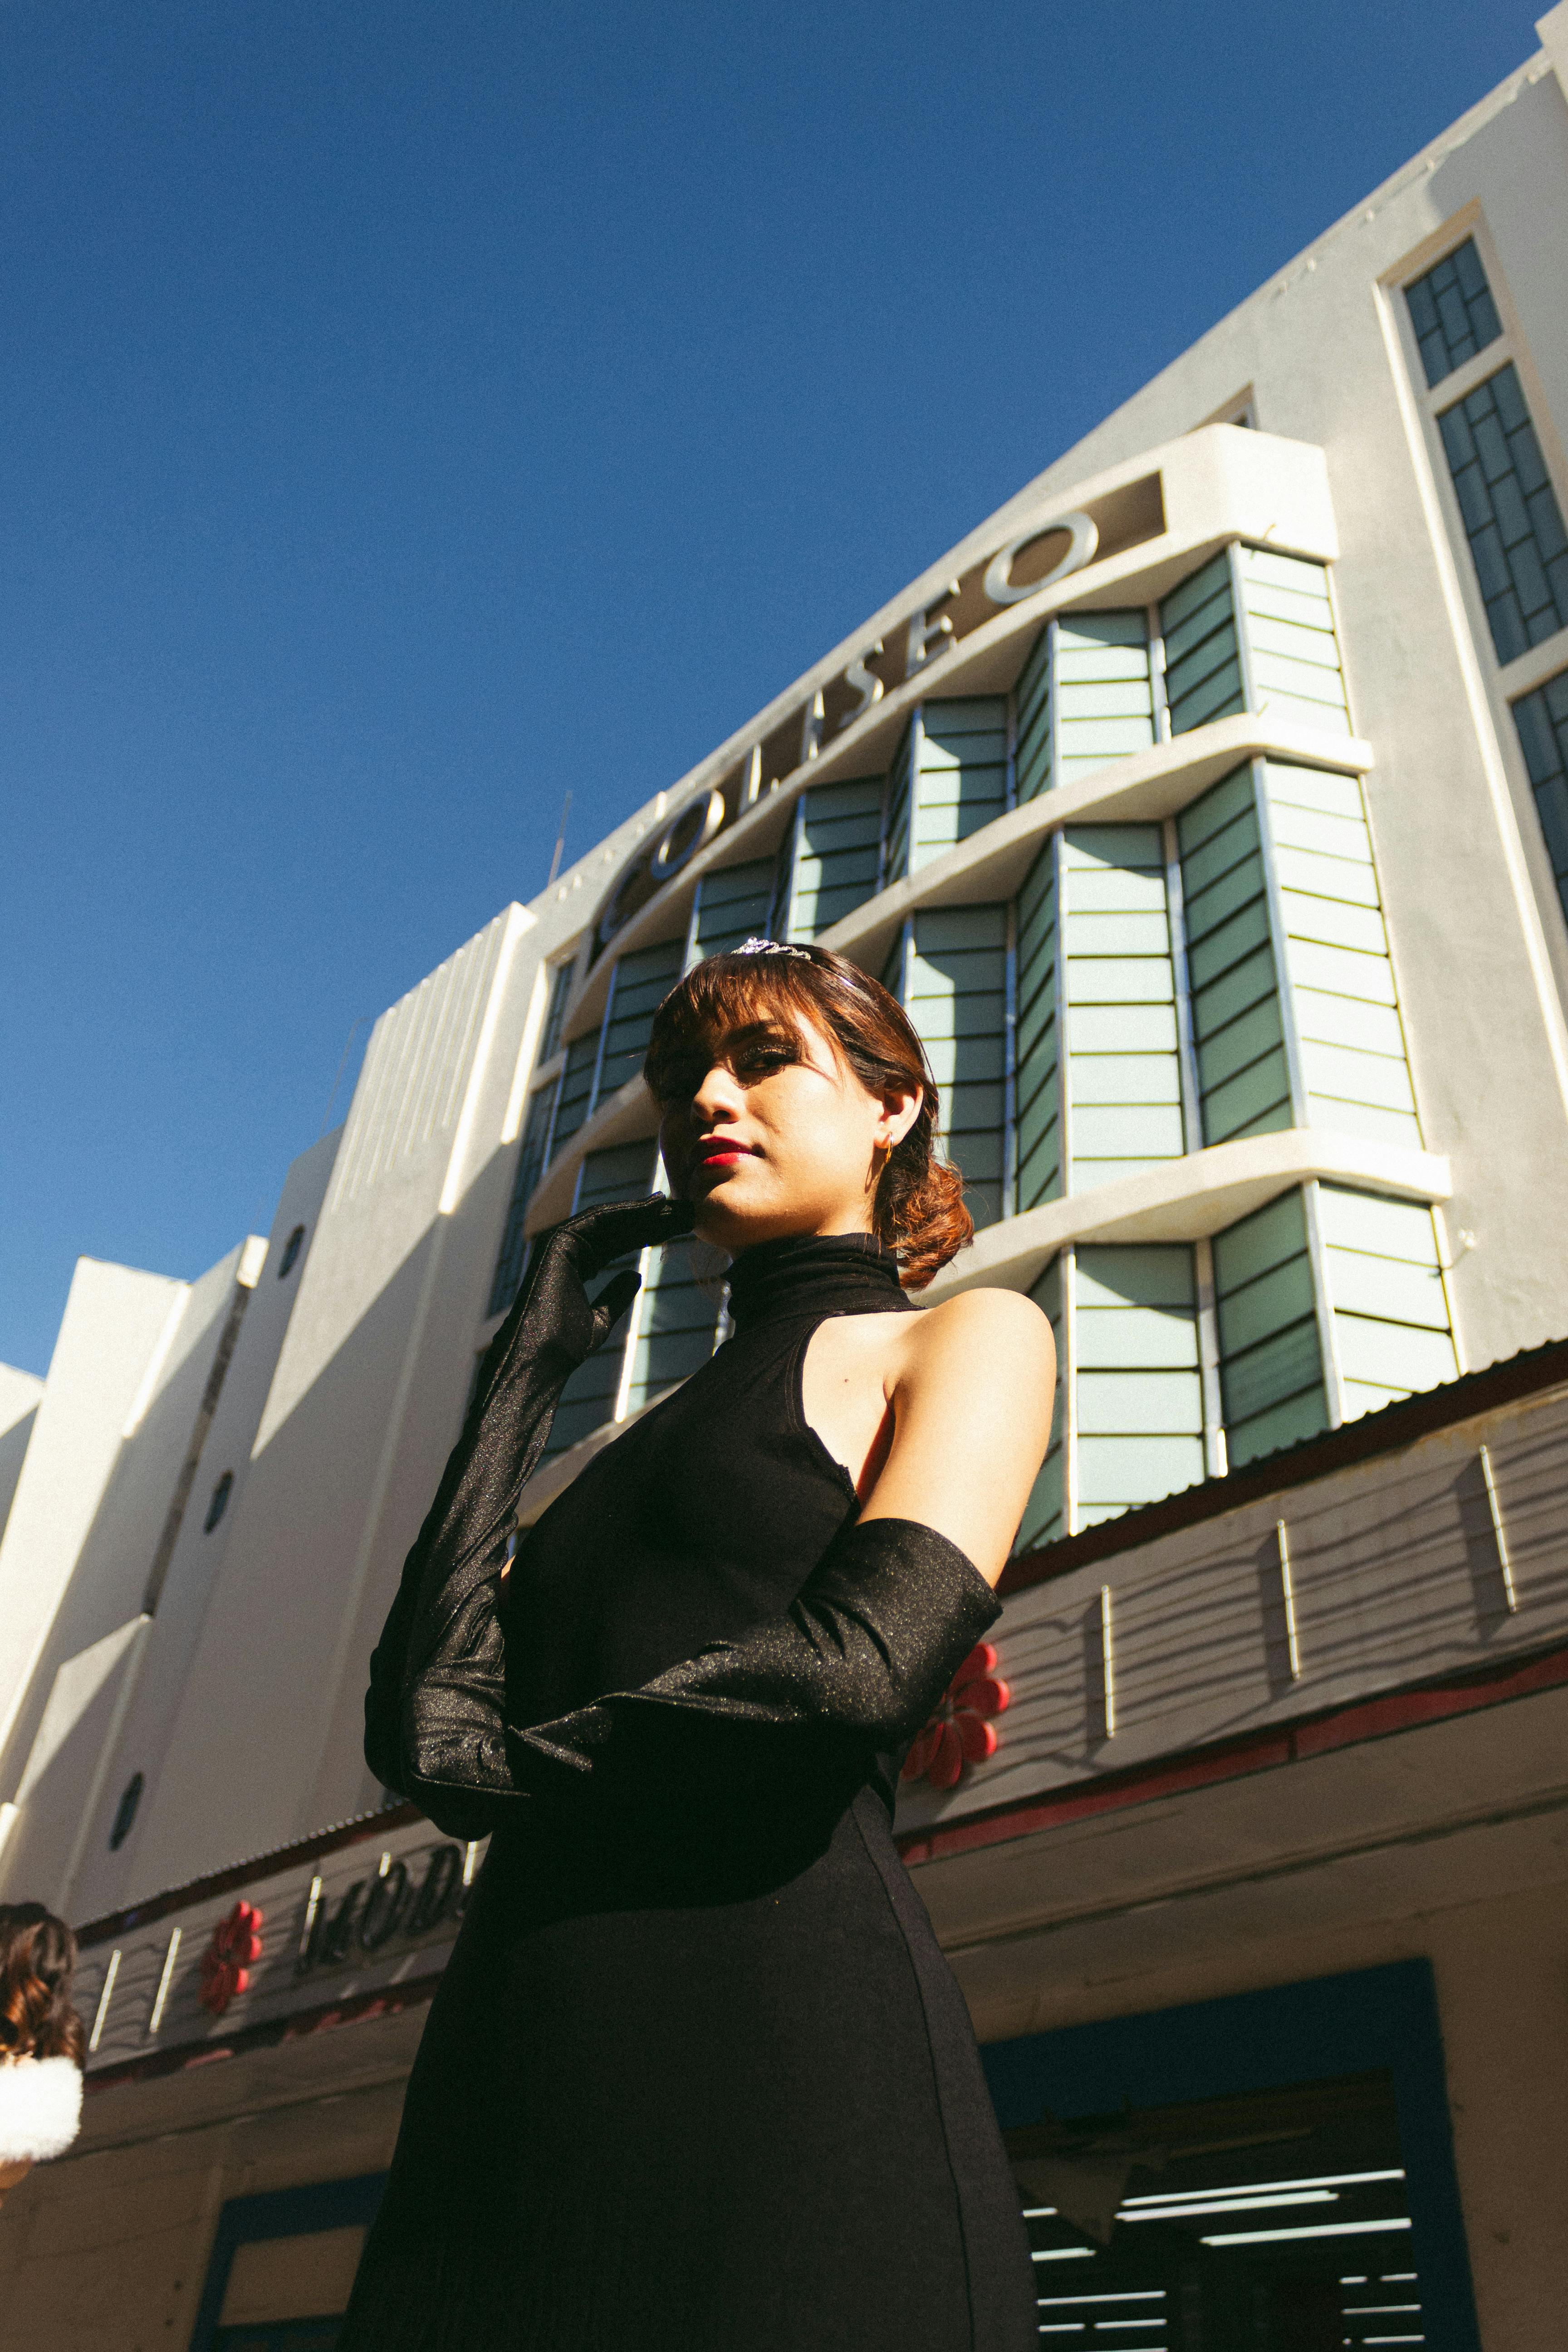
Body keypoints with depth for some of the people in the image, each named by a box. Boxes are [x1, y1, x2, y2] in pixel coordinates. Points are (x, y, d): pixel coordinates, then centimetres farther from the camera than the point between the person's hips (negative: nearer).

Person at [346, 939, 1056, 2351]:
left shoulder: (972, 1336, 6)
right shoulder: (654, 1440, 24)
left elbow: (865, 1667, -14)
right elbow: (418, 1718, 10)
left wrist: (501, 1764, 0)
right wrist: (529, 1366, 14)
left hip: (780, 2032, -6)